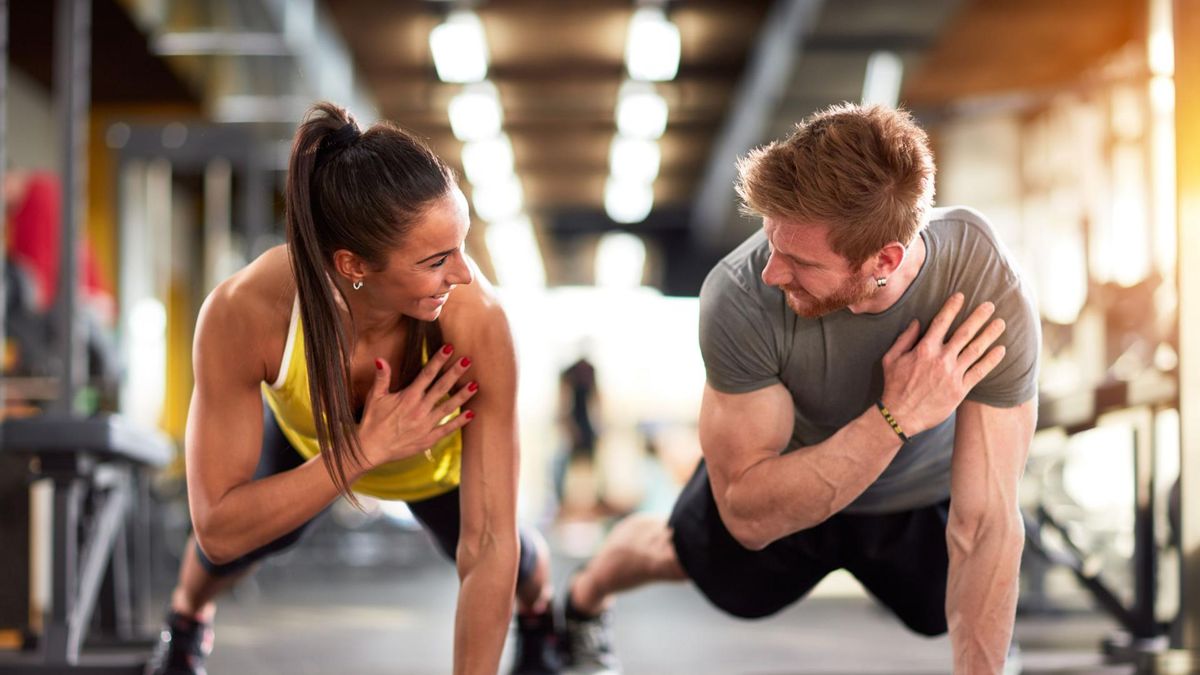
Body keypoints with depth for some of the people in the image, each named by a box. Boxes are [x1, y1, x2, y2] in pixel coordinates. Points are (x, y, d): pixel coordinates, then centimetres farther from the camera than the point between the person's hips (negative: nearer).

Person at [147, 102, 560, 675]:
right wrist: (367, 450, -46)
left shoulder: (474, 318, -45)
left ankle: (539, 606, 49)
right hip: (308, 438, 0)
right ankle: (187, 617, 42)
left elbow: (489, 545, -40)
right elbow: (220, 529, -37)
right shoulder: (243, 314, -43)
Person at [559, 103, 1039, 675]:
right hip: (781, 481, 1)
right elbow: (749, 515, -36)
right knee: (675, 553, 24)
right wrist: (895, 417, -46)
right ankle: (584, 600, 58)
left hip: (924, 494, 0)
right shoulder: (741, 296, -41)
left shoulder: (989, 296, -41)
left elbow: (987, 523, -36)